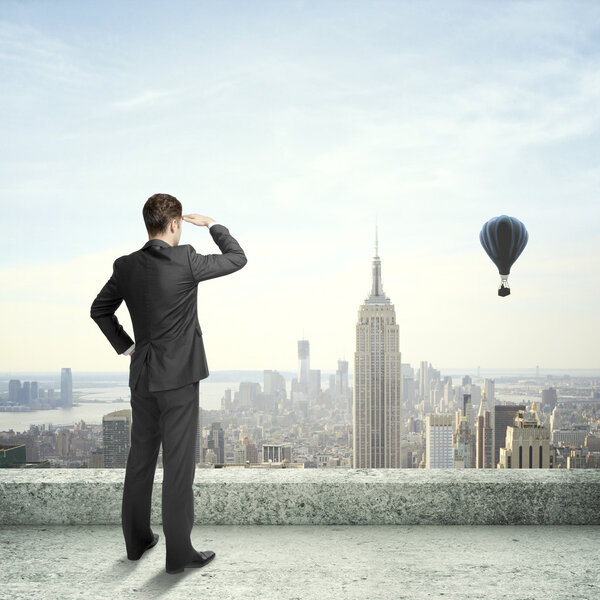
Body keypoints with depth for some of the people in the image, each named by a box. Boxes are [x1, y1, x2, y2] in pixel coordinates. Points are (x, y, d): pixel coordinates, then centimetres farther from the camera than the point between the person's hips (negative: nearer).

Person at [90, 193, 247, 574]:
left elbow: (100, 310, 14)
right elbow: (237, 258, -1)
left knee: (140, 459, 15)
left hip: (142, 376, 6)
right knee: (178, 463, -1)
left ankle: (137, 540, 27)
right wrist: (213, 225, 10)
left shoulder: (126, 266, 3)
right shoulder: (185, 261, -14)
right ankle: (179, 552, 6)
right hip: (179, 376, -6)